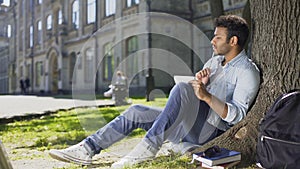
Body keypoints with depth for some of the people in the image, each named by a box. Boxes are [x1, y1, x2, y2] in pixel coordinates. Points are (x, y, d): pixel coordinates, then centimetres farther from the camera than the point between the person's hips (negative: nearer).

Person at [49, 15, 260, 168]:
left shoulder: (247, 71, -6)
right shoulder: (214, 61, 19)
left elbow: (237, 116, -18)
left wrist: (207, 96, -30)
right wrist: (198, 82, -3)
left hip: (209, 131, -8)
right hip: (187, 127, 8)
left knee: (181, 88, -32)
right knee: (136, 112, -3)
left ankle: (149, 146, -33)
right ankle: (87, 149, -7)